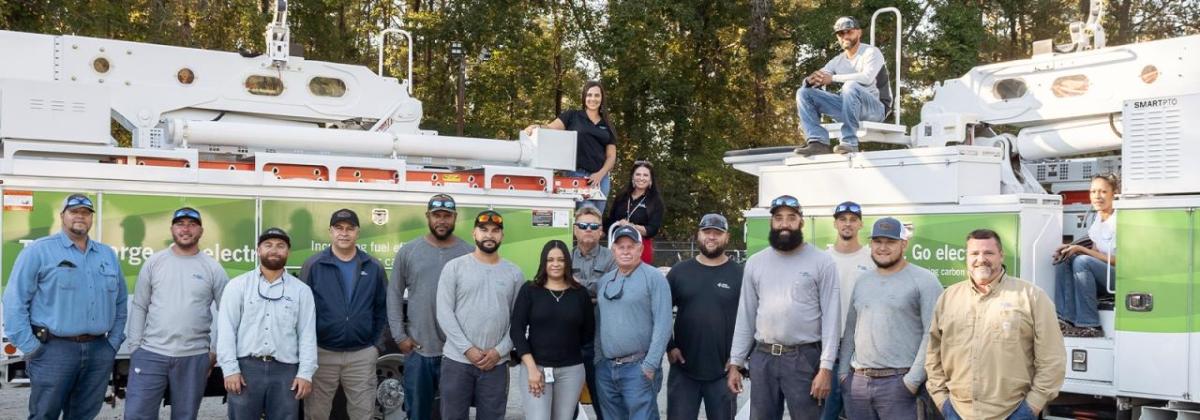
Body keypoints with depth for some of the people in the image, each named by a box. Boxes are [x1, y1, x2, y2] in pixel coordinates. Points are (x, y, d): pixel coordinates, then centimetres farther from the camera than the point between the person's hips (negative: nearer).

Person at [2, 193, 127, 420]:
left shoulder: (108, 255, 15)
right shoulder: (39, 251, -2)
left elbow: (121, 302, 18)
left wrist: (114, 342, 10)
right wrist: (30, 347, -10)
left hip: (99, 351, 5)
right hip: (54, 350, -5)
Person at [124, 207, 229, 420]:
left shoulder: (213, 268, 2)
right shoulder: (154, 262, 5)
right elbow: (139, 307, 6)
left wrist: (215, 351, 1)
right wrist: (135, 347, 1)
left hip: (194, 358, 0)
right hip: (150, 354, 0)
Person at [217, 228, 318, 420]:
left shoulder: (301, 290, 9)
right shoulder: (238, 285, 6)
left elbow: (308, 335, 5)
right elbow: (226, 330, 1)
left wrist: (305, 373, -3)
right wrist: (230, 369, -8)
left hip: (286, 370, 1)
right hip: (246, 367, -1)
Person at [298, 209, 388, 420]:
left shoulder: (374, 268, 5)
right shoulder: (313, 265, -1)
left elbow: (382, 308, 10)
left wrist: (375, 342, 4)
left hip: (362, 355, 1)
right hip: (321, 354, -1)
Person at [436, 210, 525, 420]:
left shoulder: (514, 273, 7)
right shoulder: (454, 267, 0)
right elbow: (444, 313, -5)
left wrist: (500, 351, -8)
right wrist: (467, 349, -12)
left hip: (496, 364, 2)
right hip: (457, 360, -2)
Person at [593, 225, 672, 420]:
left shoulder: (654, 277, -6)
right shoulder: (605, 280, 14)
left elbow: (663, 324, -13)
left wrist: (651, 364, -17)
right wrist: (597, 359, 9)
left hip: (638, 367, -6)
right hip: (605, 368, 6)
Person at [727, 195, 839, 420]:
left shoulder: (822, 262, -3)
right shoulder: (755, 263, 9)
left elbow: (830, 317, -6)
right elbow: (745, 316, 11)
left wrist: (826, 367, -13)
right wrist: (735, 362, 6)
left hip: (804, 357, -3)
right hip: (762, 357, 4)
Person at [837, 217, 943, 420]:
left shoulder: (924, 280, -4)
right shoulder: (862, 281, 15)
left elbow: (932, 334, -11)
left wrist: (914, 379, -15)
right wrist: (844, 370, 12)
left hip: (898, 382, -6)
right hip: (857, 381, 6)